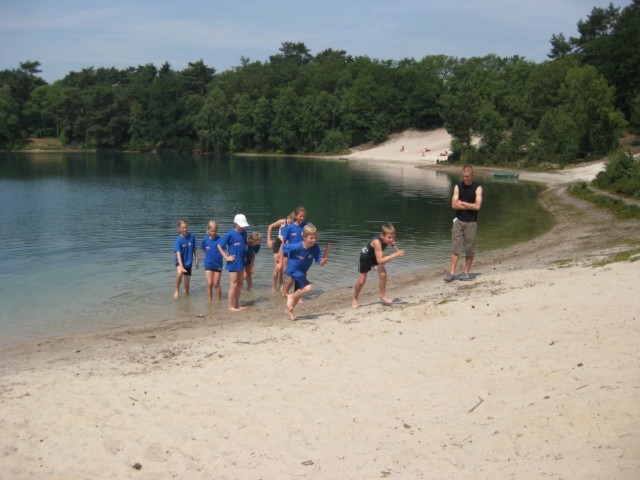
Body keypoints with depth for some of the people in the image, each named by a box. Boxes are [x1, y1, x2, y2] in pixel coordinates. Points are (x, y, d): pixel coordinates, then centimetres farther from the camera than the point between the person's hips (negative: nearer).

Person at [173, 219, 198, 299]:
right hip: (180, 262, -4)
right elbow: (178, 254, -23)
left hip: (189, 263, 4)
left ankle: (186, 292, 42)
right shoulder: (178, 240, -16)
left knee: (187, 282, 11)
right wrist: (181, 266, -33)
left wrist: (196, 260, 7)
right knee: (179, 273, -35)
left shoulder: (192, 237, -6)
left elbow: (195, 249, 5)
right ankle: (177, 290, -15)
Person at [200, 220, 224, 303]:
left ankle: (218, 301, 19)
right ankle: (210, 301, 14)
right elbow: (203, 251, 9)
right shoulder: (205, 240, -4)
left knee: (216, 284, 5)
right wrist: (208, 257, 1)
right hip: (208, 265, 2)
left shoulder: (220, 239, -11)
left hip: (218, 265, -2)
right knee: (209, 284, 2)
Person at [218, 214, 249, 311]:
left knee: (240, 284, 12)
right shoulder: (230, 234, -13)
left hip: (241, 263, 7)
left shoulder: (244, 233, 4)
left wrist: (244, 256, 8)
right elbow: (219, 246, -9)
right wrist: (226, 257, -11)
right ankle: (230, 305, 6)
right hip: (233, 263, -7)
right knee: (233, 285, -3)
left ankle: (237, 304, 22)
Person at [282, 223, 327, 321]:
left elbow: (319, 259, -25)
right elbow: (284, 247, -14)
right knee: (308, 287, -23)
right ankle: (291, 297, -1)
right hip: (293, 269, -6)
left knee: (299, 292, 19)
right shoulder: (297, 247, -30)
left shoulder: (315, 247, -20)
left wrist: (322, 261, -49)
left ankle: (289, 310, 42)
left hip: (302, 271, 6)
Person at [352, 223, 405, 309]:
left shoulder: (389, 239, -24)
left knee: (383, 274, -19)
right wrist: (395, 254, -47)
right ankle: (355, 300, 28)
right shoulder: (377, 241, -42)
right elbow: (380, 260, -45)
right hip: (365, 257, -4)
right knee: (361, 281, 5)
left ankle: (383, 296, 1)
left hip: (376, 256, 5)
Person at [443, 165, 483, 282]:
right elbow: (454, 205, -6)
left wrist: (462, 203, -8)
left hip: (471, 222, -1)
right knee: (455, 247, -3)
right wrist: (470, 206, -10)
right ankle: (452, 273, -3)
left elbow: (477, 206, -14)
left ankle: (466, 272, 16)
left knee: (470, 248, 4)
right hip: (458, 220, 2)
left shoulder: (477, 188, -3)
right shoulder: (458, 187, 3)